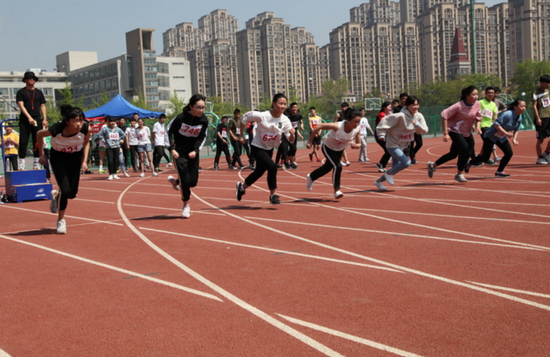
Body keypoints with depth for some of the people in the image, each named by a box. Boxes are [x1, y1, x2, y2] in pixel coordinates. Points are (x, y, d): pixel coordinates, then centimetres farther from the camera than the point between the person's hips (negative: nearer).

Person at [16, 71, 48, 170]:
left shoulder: (39, 92, 15)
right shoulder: (21, 92, 5)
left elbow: (42, 106, 14)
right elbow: (21, 106, -5)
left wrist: (44, 119, 2)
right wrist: (29, 117, -18)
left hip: (37, 119, 3)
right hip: (24, 120, -3)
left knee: (37, 142, 1)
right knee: (23, 142, -5)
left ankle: (36, 164, 8)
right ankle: (21, 164, -3)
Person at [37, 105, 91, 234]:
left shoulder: (85, 128, -27)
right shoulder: (57, 129, -33)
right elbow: (39, 134, -11)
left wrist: (84, 161, -6)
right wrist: (41, 155, -4)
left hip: (75, 157, 3)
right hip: (58, 157, -3)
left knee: (72, 193, 0)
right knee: (65, 190, -15)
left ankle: (56, 195, 37)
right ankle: (61, 220, 9)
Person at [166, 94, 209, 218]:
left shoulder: (204, 120, -12)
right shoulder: (181, 118, -21)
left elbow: (202, 137, 2)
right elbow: (169, 131, -7)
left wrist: (195, 150, -11)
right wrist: (172, 149, -13)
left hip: (193, 151, 4)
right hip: (180, 151, -4)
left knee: (193, 182, 2)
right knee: (186, 180, -10)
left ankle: (175, 181, 35)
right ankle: (186, 205, 13)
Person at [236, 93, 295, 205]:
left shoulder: (285, 120, -15)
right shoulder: (262, 116, -26)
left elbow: (290, 140, -16)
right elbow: (244, 119, -13)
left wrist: (292, 134, -38)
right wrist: (241, 135, -9)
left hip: (269, 149, 6)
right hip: (257, 148, -6)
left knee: (259, 172, 20)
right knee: (272, 166, -24)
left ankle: (242, 187, 47)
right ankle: (272, 196, -10)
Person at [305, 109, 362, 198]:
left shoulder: (357, 129, -25)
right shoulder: (337, 126, -39)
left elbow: (359, 144, -11)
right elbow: (319, 127, -32)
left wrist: (355, 145, -36)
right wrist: (310, 141, -29)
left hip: (339, 149, 6)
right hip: (328, 147, -6)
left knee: (328, 167, 23)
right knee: (337, 166, -24)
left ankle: (311, 177, 50)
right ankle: (337, 190, -8)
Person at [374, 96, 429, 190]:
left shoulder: (419, 116, -4)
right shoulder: (400, 116, -24)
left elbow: (424, 130, -7)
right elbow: (385, 121, -21)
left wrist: (417, 124, -25)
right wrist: (381, 134, -21)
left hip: (403, 146, 8)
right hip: (393, 144, -8)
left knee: (396, 167, 14)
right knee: (406, 163, -21)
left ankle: (379, 181, 34)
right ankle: (389, 173, 3)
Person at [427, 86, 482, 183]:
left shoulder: (477, 104, -6)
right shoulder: (459, 106, -24)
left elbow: (478, 117, 10)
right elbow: (444, 115, -22)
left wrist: (477, 127, -11)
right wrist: (445, 133, -24)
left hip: (466, 132, 7)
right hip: (454, 131, -7)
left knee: (453, 154, 12)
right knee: (466, 151, -18)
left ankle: (433, 165, 34)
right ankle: (459, 174, 3)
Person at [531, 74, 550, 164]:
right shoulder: (536, 93, -7)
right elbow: (534, 106, -12)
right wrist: (538, 118, -19)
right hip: (541, 118, -7)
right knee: (540, 139, -1)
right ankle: (539, 158, 7)